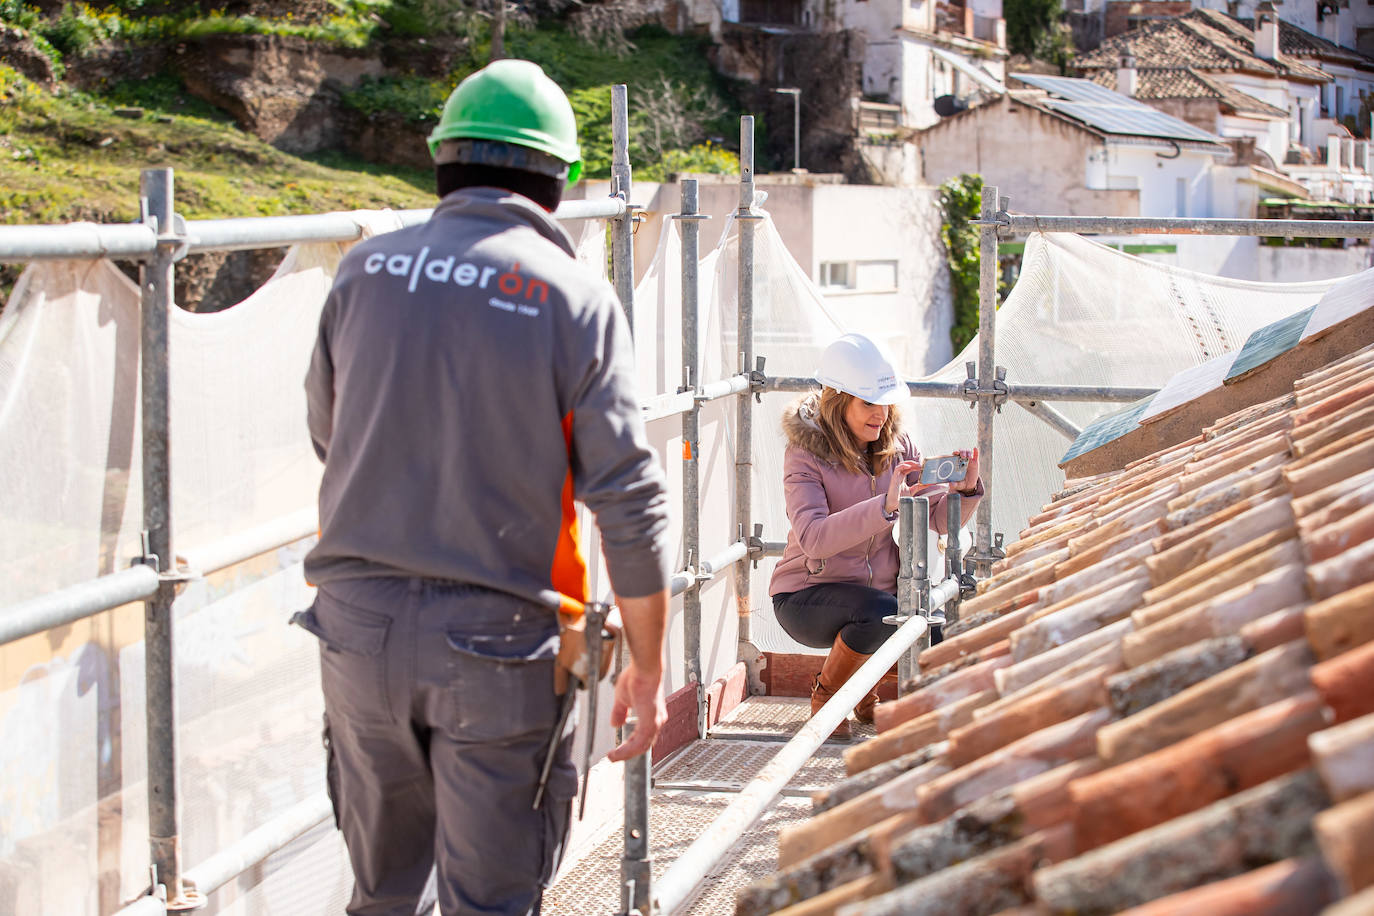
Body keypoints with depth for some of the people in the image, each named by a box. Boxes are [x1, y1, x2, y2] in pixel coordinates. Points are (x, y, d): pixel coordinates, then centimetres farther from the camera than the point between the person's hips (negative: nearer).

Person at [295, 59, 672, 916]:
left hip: (357, 620, 4)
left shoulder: (367, 269, 3)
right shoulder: (576, 298, -7)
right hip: (496, 638, -3)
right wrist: (649, 667, -1)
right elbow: (630, 500, -8)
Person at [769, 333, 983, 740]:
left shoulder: (895, 444, 0)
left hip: (880, 587, 6)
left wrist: (965, 489, -24)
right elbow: (813, 538, -31)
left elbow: (939, 518, -2)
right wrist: (885, 506, -42)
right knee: (883, 612, -35)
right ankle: (825, 692, -5)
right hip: (806, 596, -5)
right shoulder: (805, 454, -16)